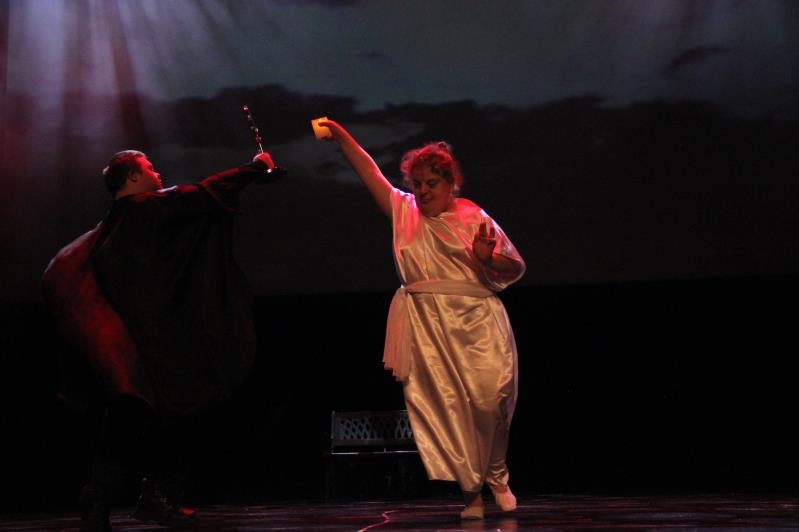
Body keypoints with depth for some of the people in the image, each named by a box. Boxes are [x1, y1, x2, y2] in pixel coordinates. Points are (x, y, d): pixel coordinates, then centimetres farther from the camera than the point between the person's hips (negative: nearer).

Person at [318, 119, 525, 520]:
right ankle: (470, 489, 2)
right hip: (426, 328, 2)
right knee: (442, 404, -5)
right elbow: (369, 171, 10)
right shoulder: (404, 211, 14)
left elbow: (516, 268, 9)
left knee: (489, 398, -10)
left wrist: (488, 258, -10)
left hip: (475, 323, -2)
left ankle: (496, 475, 14)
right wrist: (340, 136, 3)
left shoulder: (474, 218, 7)